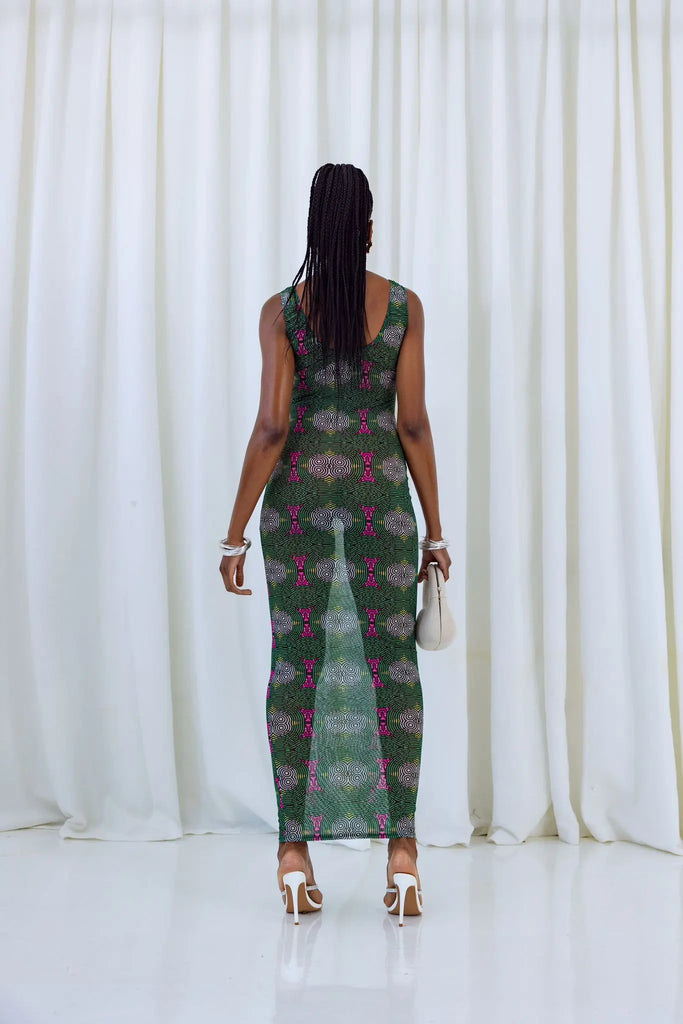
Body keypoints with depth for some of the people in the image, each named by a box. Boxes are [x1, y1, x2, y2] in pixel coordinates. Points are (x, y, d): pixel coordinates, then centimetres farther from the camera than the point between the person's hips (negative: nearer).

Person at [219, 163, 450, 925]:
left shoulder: (282, 310, -3)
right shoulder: (404, 305, 0)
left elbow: (271, 424, -9)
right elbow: (413, 422, -3)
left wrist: (236, 533, -5)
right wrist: (434, 527, 4)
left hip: (299, 490, 0)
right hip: (379, 490, 0)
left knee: (295, 664, 5)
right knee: (392, 663, 5)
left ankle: (295, 850, 8)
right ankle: (401, 846, 3)